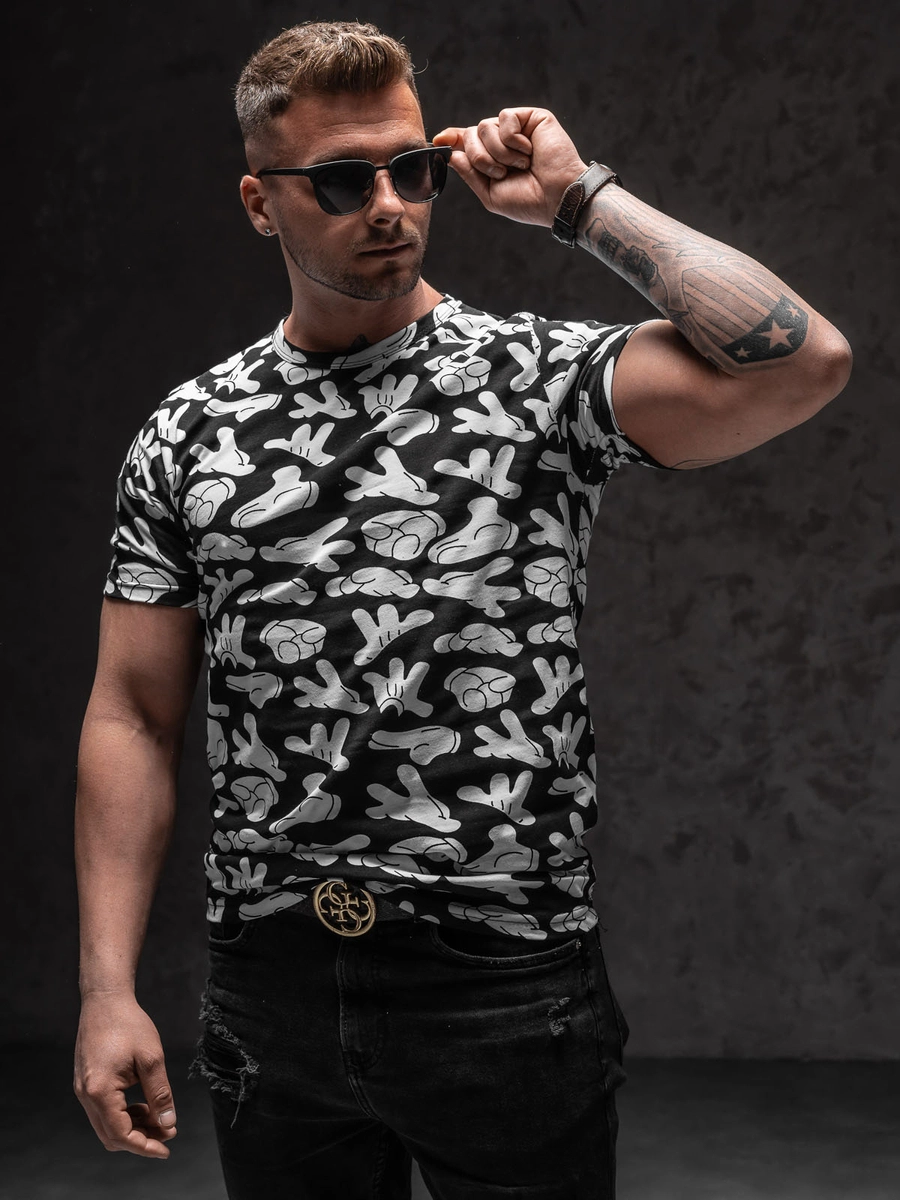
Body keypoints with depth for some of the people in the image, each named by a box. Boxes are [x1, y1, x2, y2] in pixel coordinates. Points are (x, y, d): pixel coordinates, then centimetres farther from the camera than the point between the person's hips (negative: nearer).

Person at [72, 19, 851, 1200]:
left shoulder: (543, 375, -3)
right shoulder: (187, 436, 5)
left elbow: (802, 363, -19)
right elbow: (134, 716, 5)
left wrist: (580, 199, -11)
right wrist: (108, 990, -2)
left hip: (507, 979, -2)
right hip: (271, 988, 3)